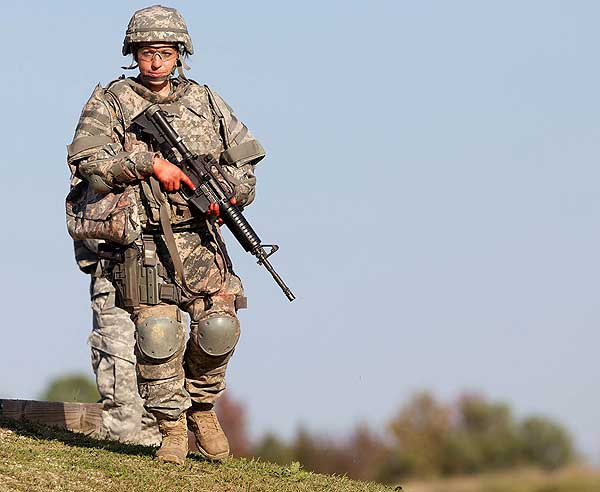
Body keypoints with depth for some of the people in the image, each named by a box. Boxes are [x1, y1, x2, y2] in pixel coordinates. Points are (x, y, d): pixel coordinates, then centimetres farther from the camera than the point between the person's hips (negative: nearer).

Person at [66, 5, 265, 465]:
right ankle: (172, 430, 0)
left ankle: (201, 405, 16)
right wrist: (150, 163, -18)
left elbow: (245, 162, 17)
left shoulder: (206, 102, 13)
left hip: (198, 236, 3)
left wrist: (227, 191, -5)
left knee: (218, 325, -11)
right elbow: (87, 158, -11)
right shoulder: (111, 103, 3)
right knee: (157, 331, -15)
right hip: (139, 240, -3)